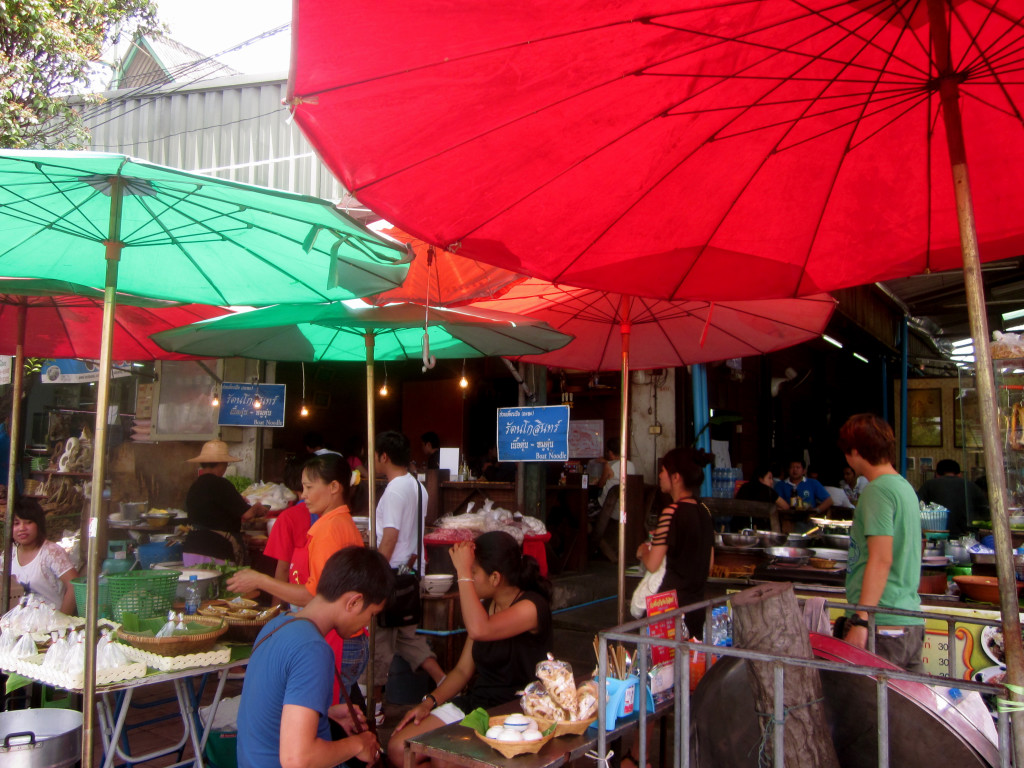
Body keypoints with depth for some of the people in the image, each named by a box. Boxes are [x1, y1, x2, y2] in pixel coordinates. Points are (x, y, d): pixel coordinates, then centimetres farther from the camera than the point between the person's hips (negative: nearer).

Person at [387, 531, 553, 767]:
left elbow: (478, 630, -34)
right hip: (473, 703, 8)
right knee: (398, 748, -9)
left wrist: (463, 573, -26)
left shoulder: (532, 606, -15)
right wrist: (429, 702, -2)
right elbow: (463, 670, 14)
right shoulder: (485, 606, 12)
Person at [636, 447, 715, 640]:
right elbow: (709, 565, 12)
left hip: (669, 605, -8)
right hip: (696, 603, 8)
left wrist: (643, 550, 2)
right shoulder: (704, 511, 6)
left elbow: (652, 565, -17)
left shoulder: (671, 512, -17)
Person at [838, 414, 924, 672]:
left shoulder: (878, 489, -12)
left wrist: (861, 621, -21)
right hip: (912, 621, 9)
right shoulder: (906, 486, 16)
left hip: (881, 625, -9)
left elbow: (881, 559, -20)